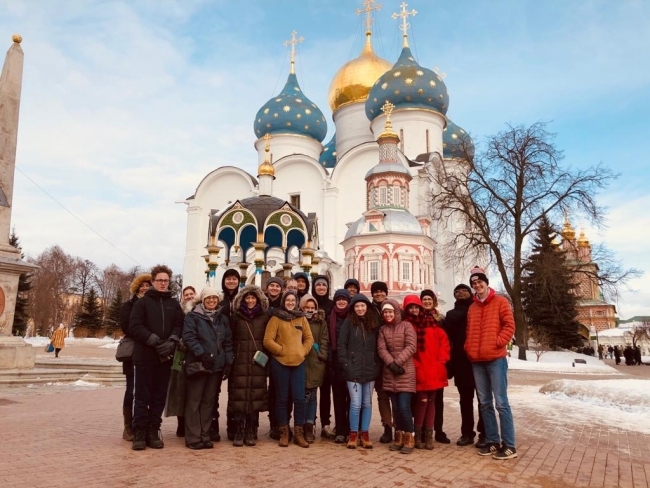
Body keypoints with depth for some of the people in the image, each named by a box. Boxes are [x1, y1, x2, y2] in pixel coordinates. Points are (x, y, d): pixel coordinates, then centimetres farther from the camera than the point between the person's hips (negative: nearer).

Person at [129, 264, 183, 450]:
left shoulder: (174, 304, 11)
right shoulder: (142, 302, 3)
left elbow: (179, 325, 3)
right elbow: (134, 326, -7)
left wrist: (171, 342, -15)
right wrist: (154, 340, -17)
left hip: (165, 357, 3)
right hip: (145, 356, -2)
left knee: (159, 397, 8)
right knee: (142, 397, 3)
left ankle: (153, 432, 17)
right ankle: (139, 433, 11)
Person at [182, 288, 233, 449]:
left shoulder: (222, 319, 15)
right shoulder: (192, 316, 1)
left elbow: (228, 342, 14)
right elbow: (188, 337, -12)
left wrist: (228, 362, 4)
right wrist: (202, 354, -22)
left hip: (217, 365, 5)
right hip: (197, 364, -4)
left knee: (209, 401, 9)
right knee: (194, 401, -1)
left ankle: (204, 436, 17)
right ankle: (193, 438, 5)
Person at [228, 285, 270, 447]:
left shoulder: (265, 317, 8)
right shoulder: (236, 316, 7)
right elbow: (230, 339, 6)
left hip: (258, 362, 1)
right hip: (240, 362, 0)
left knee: (256, 395, 1)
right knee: (239, 396, -4)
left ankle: (251, 432, 11)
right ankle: (238, 432, 4)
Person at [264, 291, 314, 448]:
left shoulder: (302, 318, 8)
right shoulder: (276, 318, -3)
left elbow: (309, 338, 13)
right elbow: (268, 340, -8)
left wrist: (303, 351, 0)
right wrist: (281, 350, -10)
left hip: (298, 363, 3)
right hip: (280, 363, -3)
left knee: (299, 399, 1)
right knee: (282, 399, 7)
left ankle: (298, 433, 13)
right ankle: (284, 433, 17)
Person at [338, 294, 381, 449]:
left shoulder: (374, 323, 8)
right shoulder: (348, 322, -1)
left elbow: (378, 346, 10)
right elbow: (341, 345, -3)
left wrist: (378, 365, 2)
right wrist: (346, 364, -10)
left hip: (370, 369, 3)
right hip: (354, 369, -3)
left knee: (367, 403, 9)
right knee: (356, 403, -3)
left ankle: (364, 434, 21)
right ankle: (353, 434, 12)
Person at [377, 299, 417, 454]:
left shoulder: (406, 326, -2)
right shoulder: (382, 329, 10)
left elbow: (411, 347, -11)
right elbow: (381, 349, 0)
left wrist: (397, 362, -17)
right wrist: (391, 363, -15)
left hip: (406, 372, -4)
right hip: (389, 373, 4)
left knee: (404, 407, -8)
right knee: (396, 407, 8)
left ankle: (409, 439, 7)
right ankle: (399, 438, 21)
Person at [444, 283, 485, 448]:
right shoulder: (451, 314, 17)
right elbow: (448, 337, 11)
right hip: (460, 360, 3)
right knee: (465, 398, 8)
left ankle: (484, 434, 8)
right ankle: (467, 432, 16)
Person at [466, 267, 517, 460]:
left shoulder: (500, 302, 0)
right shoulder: (472, 307, 16)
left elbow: (509, 326, -6)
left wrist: (497, 342, -14)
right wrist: (468, 348, 6)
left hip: (495, 359, -6)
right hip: (477, 361, 6)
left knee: (501, 402, -5)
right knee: (485, 403, 9)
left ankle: (509, 445, 2)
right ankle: (493, 441, 18)